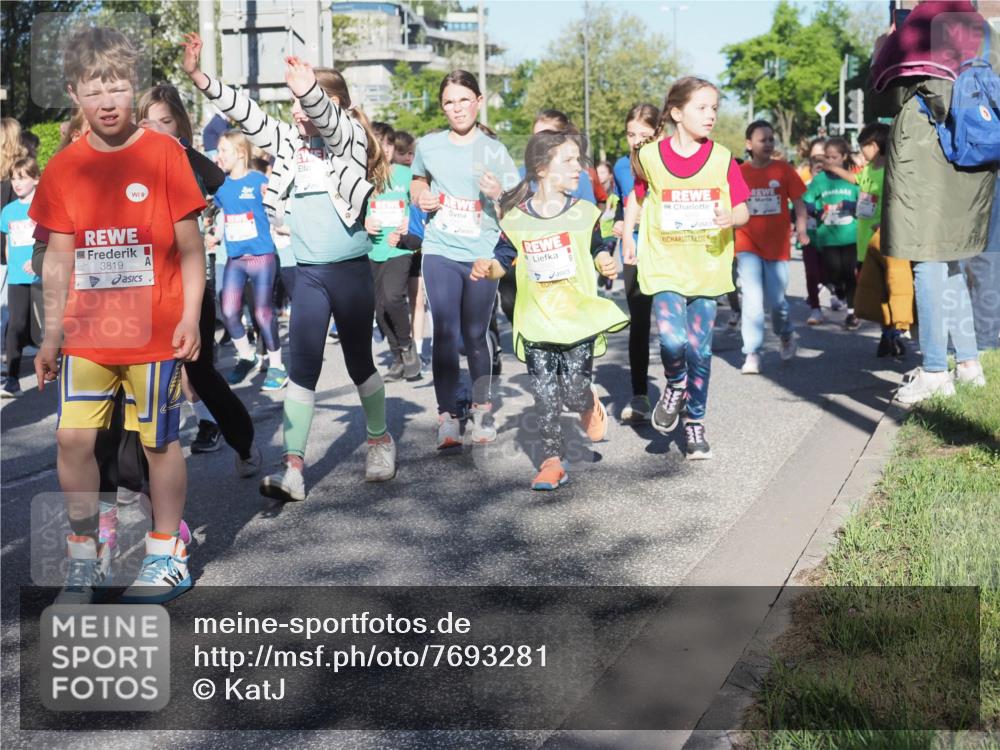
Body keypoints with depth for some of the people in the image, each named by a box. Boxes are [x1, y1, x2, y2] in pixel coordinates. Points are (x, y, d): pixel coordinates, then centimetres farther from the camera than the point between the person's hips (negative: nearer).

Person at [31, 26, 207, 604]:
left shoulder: (163, 154, -5)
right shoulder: (64, 167, 5)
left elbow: (191, 246, -3)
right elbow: (59, 258, 10)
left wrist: (190, 317, -11)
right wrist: (52, 333, 9)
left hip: (154, 334, -3)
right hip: (87, 334, 4)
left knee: (160, 440, 6)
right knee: (73, 438, 2)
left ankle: (167, 555, 21)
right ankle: (87, 555, 20)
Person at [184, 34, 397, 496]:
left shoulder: (350, 136, -6)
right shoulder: (289, 141, 8)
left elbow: (327, 118, -27)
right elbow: (247, 114, 1)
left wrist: (309, 89, -49)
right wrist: (200, 79, -14)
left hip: (351, 270, -4)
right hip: (307, 274, 4)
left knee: (359, 363, 9)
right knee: (301, 369, -1)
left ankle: (380, 442, 32)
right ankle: (293, 469, -2)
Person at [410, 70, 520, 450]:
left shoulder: (494, 150, 0)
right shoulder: (428, 145, 5)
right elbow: (418, 180, 25)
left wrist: (499, 194, -23)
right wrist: (420, 195, 3)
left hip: (482, 253, -1)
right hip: (440, 251, 1)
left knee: (475, 334, 8)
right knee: (446, 334, -6)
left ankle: (481, 409, 25)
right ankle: (447, 417, -3)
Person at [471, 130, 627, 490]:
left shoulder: (584, 212, 0)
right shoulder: (516, 219, 0)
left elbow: (597, 248, 10)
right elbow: (505, 258, 6)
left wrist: (606, 262, -11)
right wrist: (488, 267, -15)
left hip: (578, 318, -1)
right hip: (537, 322, 1)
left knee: (574, 391, -6)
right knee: (544, 396, 3)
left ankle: (589, 407, 31)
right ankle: (552, 460, 13)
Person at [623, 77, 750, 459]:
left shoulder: (722, 159, 0)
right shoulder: (650, 157, 0)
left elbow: (743, 210, 2)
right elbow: (637, 195, 17)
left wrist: (731, 217, -19)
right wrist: (627, 237, 11)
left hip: (707, 266, 1)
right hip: (664, 265, -1)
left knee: (699, 348, 4)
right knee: (671, 339, -18)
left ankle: (695, 423, 22)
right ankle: (675, 385, 17)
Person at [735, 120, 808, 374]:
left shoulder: (783, 170, 0)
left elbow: (798, 202, 3)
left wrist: (801, 230, -10)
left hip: (777, 246, 0)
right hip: (748, 246, 0)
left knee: (776, 300, 4)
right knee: (752, 298, -11)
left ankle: (786, 335, 35)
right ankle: (752, 354, -4)